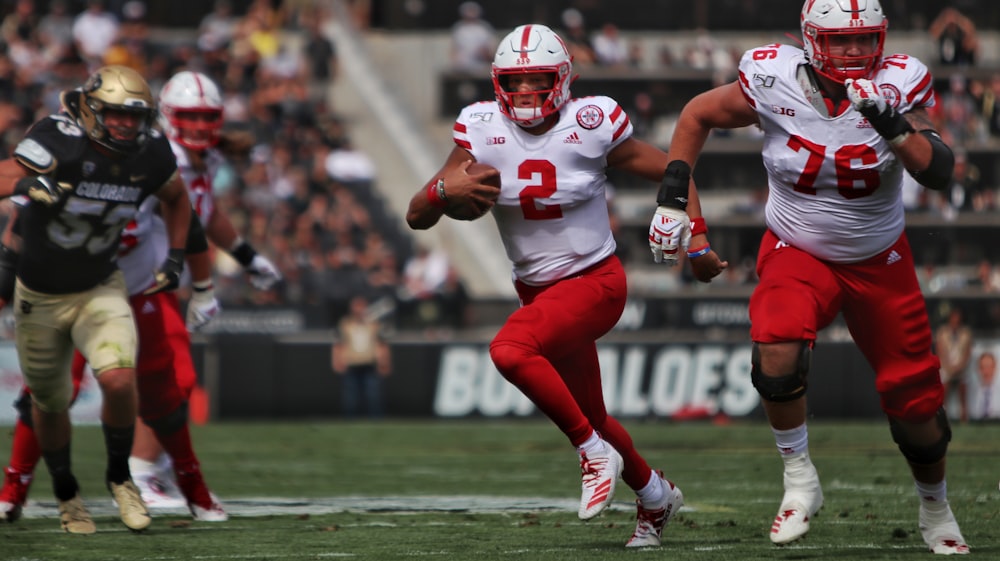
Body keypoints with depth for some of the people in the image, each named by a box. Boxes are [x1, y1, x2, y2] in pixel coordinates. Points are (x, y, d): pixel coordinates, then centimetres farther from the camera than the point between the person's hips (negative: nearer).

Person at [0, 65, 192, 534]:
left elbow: (176, 197, 12)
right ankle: (66, 495, 38)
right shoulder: (60, 141, -26)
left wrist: (175, 257, 2)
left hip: (100, 290, 2)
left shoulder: (150, 153, -11)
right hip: (41, 296, -2)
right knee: (49, 402, 13)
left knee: (119, 380, -22)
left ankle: (119, 477, 3)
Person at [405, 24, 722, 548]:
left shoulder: (591, 127, -15)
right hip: (537, 288, 5)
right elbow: (417, 216, -8)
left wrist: (689, 224, -21)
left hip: (595, 281, -5)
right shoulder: (483, 131, -8)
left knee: (510, 351, -30)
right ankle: (656, 495, 41)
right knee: (590, 417, 16)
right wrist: (446, 191, -29)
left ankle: (594, 452, -15)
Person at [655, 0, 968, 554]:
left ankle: (935, 508, 34)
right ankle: (799, 481, -9)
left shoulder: (897, 86, -18)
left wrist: (897, 130, -40)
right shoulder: (773, 82, -19)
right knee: (776, 353, -31)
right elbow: (699, 114, -1)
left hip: (880, 263, 1)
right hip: (797, 254, -1)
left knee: (915, 399, 5)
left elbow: (939, 172, -25)